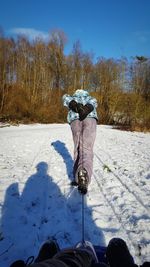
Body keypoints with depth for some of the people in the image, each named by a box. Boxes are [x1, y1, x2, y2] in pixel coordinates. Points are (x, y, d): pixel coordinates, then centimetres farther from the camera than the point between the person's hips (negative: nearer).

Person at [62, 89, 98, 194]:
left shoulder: (72, 98, 34)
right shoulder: (90, 98, 34)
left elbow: (65, 97, 9)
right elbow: (93, 102, 8)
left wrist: (76, 107, -8)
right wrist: (86, 110, -13)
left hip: (75, 119, 1)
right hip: (90, 118, -1)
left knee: (78, 148, 12)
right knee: (87, 149, -11)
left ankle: (77, 177, 6)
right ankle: (84, 175, -36)